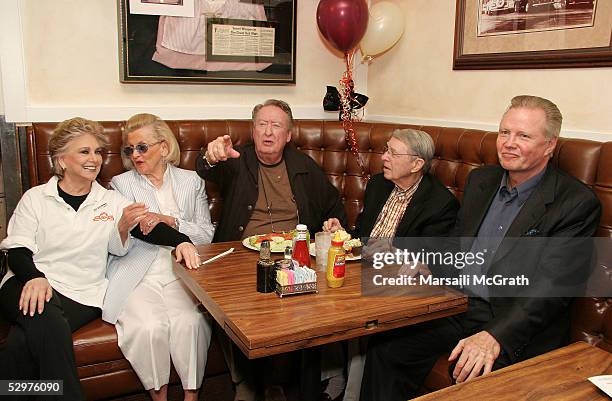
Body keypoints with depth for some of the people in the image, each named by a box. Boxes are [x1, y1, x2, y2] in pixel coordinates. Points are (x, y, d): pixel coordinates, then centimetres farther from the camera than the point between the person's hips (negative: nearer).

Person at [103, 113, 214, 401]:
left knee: (189, 323, -28)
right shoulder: (121, 184, 14)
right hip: (138, 273, 0)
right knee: (149, 327, -27)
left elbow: (207, 234, 6)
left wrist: (170, 221, -9)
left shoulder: (191, 181, 14)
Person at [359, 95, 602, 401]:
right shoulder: (480, 180, 11)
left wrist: (494, 336, -30)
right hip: (458, 305, 6)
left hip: (516, 329, -5)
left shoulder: (577, 203, -10)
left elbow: (551, 286, -18)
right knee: (384, 347, -10)